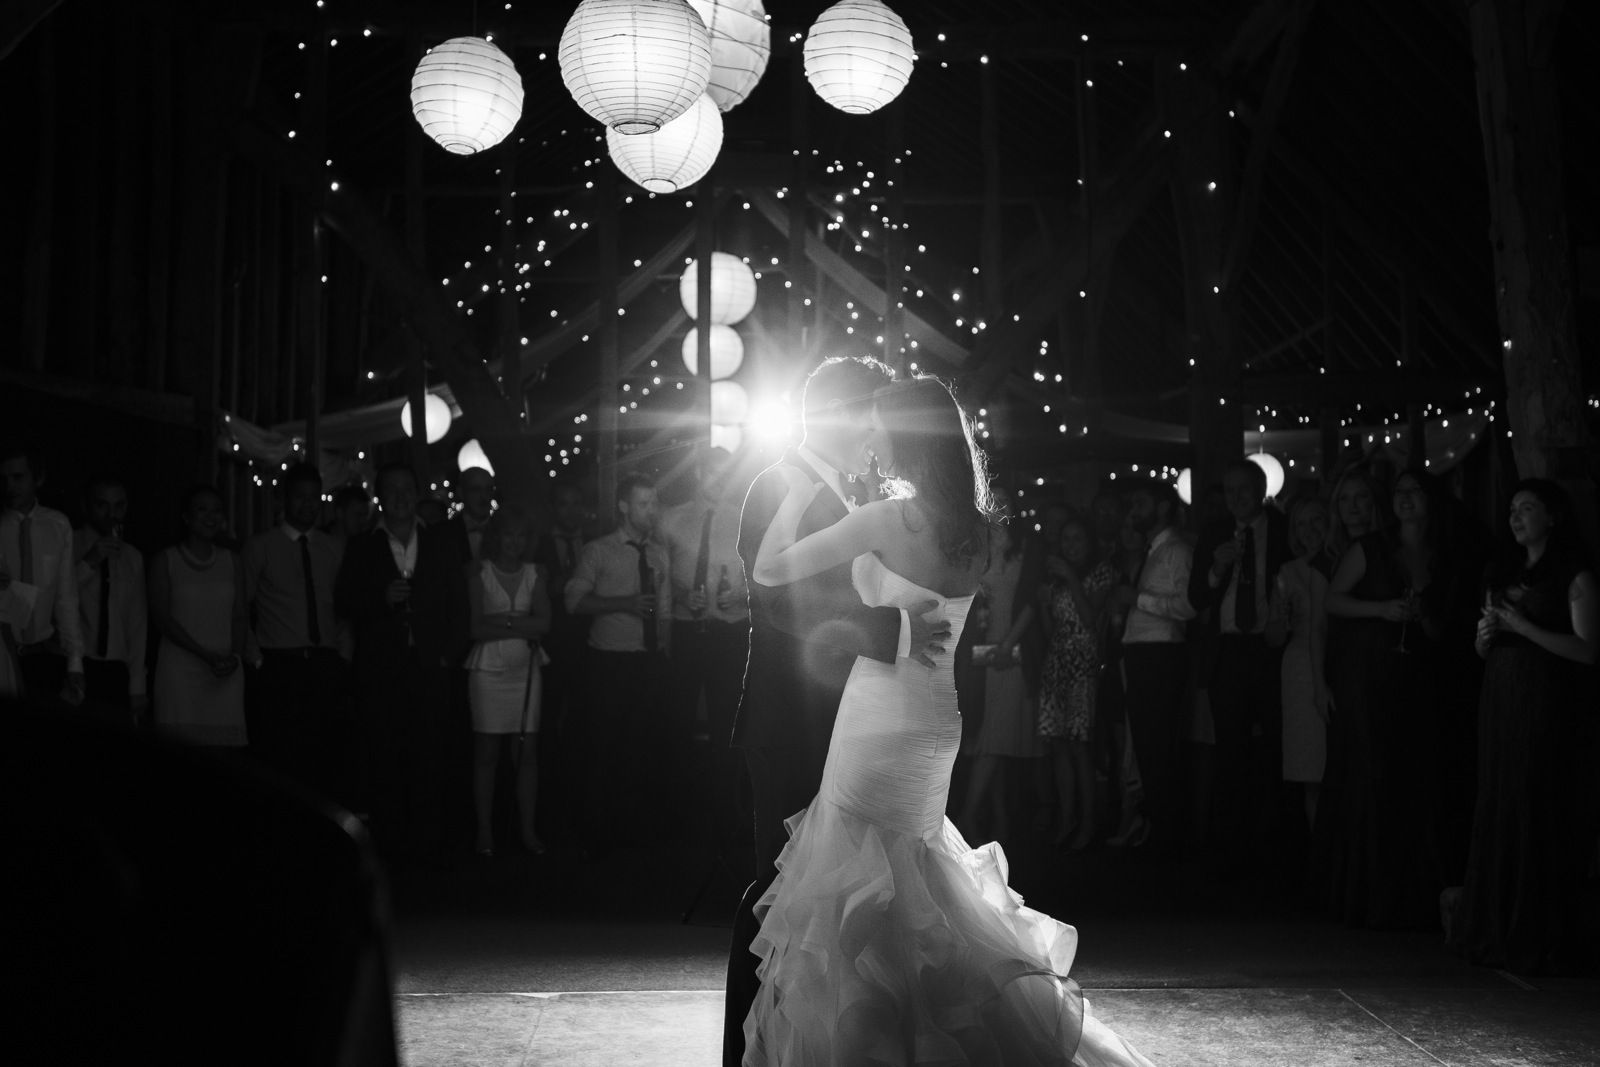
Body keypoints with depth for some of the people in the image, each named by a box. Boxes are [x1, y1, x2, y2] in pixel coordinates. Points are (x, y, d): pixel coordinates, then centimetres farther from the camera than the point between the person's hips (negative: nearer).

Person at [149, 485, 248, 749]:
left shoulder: (231, 562, 15)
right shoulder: (164, 561, 6)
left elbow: (240, 616, 12)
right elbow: (161, 618, -2)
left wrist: (235, 655, -8)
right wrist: (206, 655, -12)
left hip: (225, 672, 3)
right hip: (180, 670, -3)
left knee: (224, 744, -7)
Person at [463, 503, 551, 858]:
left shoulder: (535, 574, 9)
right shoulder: (478, 572, 2)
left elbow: (543, 623, -2)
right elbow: (477, 627, -7)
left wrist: (501, 620, -9)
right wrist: (520, 626, -8)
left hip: (525, 670, 3)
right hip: (488, 669, -2)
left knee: (527, 753, 2)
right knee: (486, 753, 0)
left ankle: (528, 829, 9)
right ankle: (484, 832, 5)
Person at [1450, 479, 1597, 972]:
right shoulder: (1504, 571, 17)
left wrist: (1522, 626, -15)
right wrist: (1486, 633, -1)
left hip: (1545, 703, -6)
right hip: (1499, 700, 6)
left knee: (1539, 814, -7)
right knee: (1496, 814, 6)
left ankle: (1540, 939, 0)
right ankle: (1494, 930, 13)